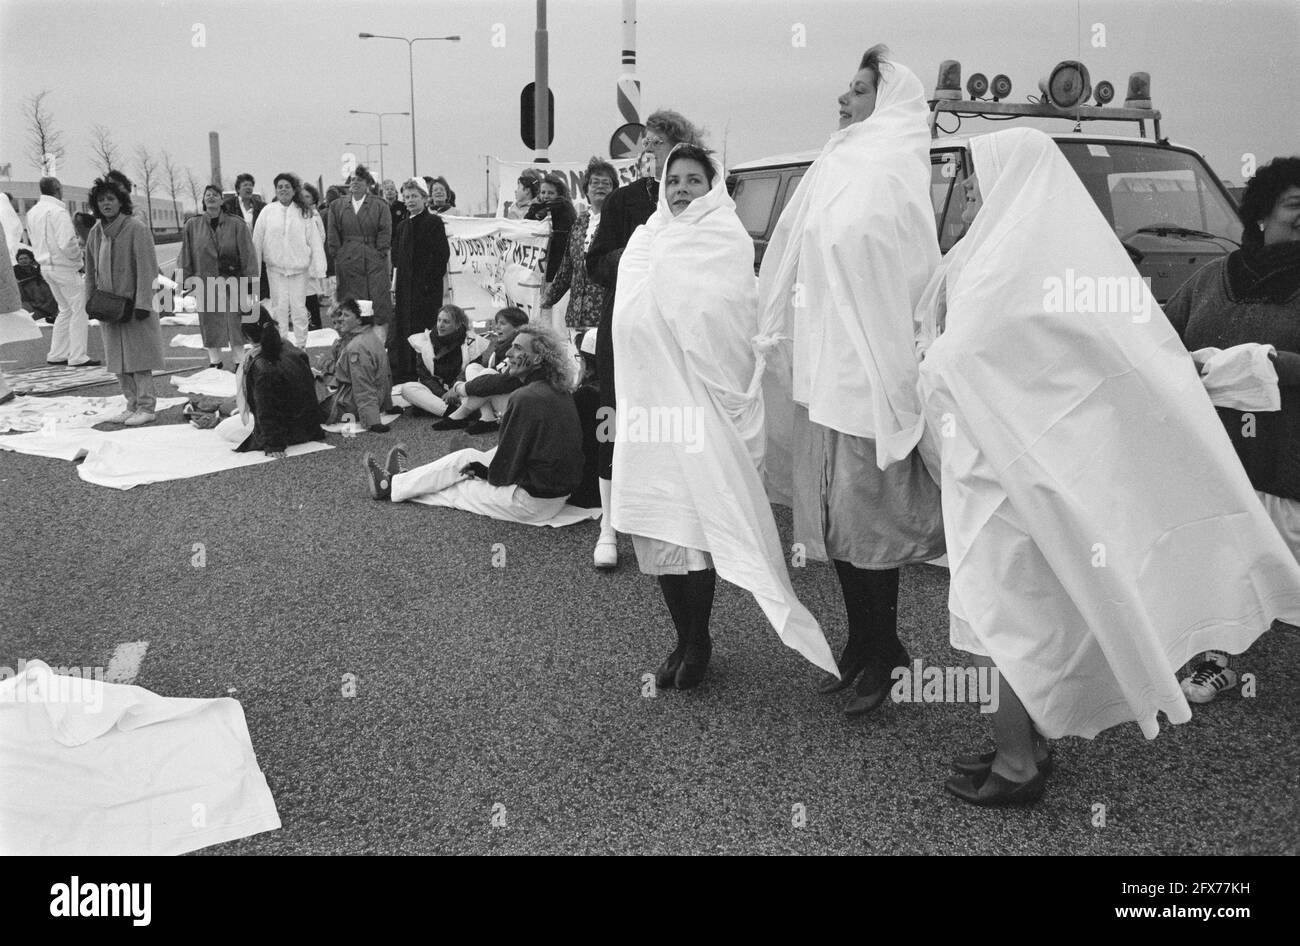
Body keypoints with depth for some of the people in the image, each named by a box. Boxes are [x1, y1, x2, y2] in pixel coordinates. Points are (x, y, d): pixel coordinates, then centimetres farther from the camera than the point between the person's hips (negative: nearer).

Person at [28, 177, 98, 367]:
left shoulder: (32, 212, 10)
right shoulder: (58, 211, -17)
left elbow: (35, 242, 16)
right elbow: (66, 243, -23)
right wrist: (78, 255, -7)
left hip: (46, 266, 9)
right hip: (64, 266, -9)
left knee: (66, 309, 19)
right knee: (79, 310, -2)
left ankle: (56, 354, 20)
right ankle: (77, 357, -3)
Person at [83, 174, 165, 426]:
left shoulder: (137, 228, -9)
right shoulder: (95, 233, 11)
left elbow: (146, 268, -13)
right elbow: (91, 271, 18)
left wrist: (142, 303, -18)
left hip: (134, 304, -6)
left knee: (138, 357, -4)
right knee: (118, 360, 8)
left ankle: (146, 407, 3)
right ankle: (132, 405, 16)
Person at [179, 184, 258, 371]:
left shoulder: (236, 225, -2)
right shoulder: (192, 225, 4)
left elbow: (248, 257, -4)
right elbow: (185, 257, 8)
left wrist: (249, 290, -10)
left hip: (232, 284, -2)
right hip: (205, 284, 2)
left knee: (235, 326, -1)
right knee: (210, 327, 8)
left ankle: (238, 363, 11)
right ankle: (214, 361, 23)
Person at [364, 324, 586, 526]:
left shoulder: (528, 398, -23)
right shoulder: (559, 393, 6)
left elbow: (505, 471, -17)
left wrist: (484, 471, 2)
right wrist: (484, 466, 11)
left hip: (534, 501, -8)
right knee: (467, 457, 17)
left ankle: (393, 487, 28)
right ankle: (396, 482, 29)